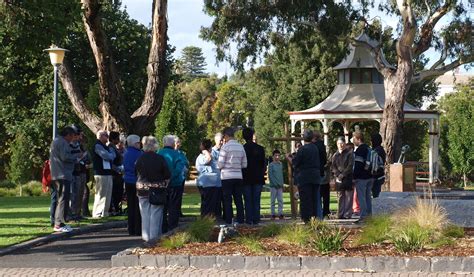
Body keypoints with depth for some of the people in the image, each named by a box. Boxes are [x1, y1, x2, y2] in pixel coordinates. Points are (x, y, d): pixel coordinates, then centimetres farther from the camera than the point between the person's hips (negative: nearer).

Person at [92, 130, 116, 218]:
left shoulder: (105, 146, 21)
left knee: (108, 194, 12)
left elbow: (112, 157, 18)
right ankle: (97, 213, -4)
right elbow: (107, 156, -18)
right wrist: (112, 153, 0)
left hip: (108, 173, 10)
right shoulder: (97, 146, -10)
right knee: (101, 194, -8)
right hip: (101, 174, -10)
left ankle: (104, 212, 19)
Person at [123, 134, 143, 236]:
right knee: (138, 206, -2)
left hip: (128, 182, 7)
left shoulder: (126, 154, 8)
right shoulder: (139, 154, -14)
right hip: (137, 182, -7)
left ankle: (131, 229, 12)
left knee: (130, 206, 10)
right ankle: (138, 229, -3)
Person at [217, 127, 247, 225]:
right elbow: (244, 164, 9)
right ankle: (240, 220, 9)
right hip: (238, 176, 4)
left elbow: (220, 164, -10)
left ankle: (228, 221, 0)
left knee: (227, 200, 1)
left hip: (227, 177, -4)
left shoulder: (225, 147, -9)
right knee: (238, 199, 9)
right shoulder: (240, 147, 6)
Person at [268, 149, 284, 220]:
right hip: (273, 186, -4)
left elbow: (281, 175, 15)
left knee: (280, 200, 1)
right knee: (273, 201, 0)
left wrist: (282, 184, 8)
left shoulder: (281, 164, 11)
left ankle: (280, 214, 4)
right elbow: (270, 175, -7)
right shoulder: (271, 165, -4)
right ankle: (273, 214, 4)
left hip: (280, 186, 4)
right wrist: (275, 183, -13)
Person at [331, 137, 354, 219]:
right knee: (340, 197, 5)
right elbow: (333, 167, 8)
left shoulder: (349, 153, 0)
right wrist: (338, 175, -8)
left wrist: (342, 175, -12)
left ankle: (348, 214, -2)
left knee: (348, 196, -4)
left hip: (348, 178, -4)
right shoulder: (335, 155, 13)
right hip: (338, 179, 4)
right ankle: (340, 214, 7)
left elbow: (350, 166, -7)